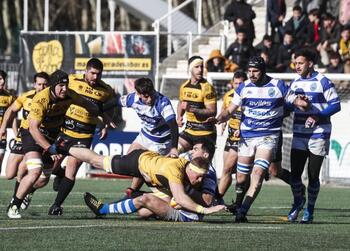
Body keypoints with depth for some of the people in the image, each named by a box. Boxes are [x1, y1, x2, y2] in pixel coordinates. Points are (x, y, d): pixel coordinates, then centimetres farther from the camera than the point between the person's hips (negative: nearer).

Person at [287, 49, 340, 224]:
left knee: (313, 175, 1)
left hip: (318, 135, -4)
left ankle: (310, 209, 17)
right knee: (295, 173, -1)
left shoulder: (322, 82, -8)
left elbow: (335, 105, -10)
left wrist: (318, 117, -22)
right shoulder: (295, 83, 10)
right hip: (299, 135, 4)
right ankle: (298, 202, 25)